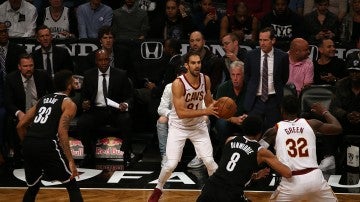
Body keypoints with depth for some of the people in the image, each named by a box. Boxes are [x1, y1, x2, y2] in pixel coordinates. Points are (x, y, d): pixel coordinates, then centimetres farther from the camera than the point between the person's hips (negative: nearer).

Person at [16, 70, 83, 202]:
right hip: (47, 145, -6)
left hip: (28, 145, 7)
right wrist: (71, 161, -14)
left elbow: (21, 126, 20)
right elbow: (62, 131, -12)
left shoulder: (43, 99, 24)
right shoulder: (69, 104, 4)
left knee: (33, 187, 25)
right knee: (72, 186, 7)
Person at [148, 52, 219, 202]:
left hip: (198, 125, 4)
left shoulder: (206, 80, -9)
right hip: (178, 126, -4)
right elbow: (181, 113, -28)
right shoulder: (178, 83, -25)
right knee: (171, 164, -8)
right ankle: (158, 190, 19)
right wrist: (205, 111, -32)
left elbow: (209, 102, 6)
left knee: (209, 161, -5)